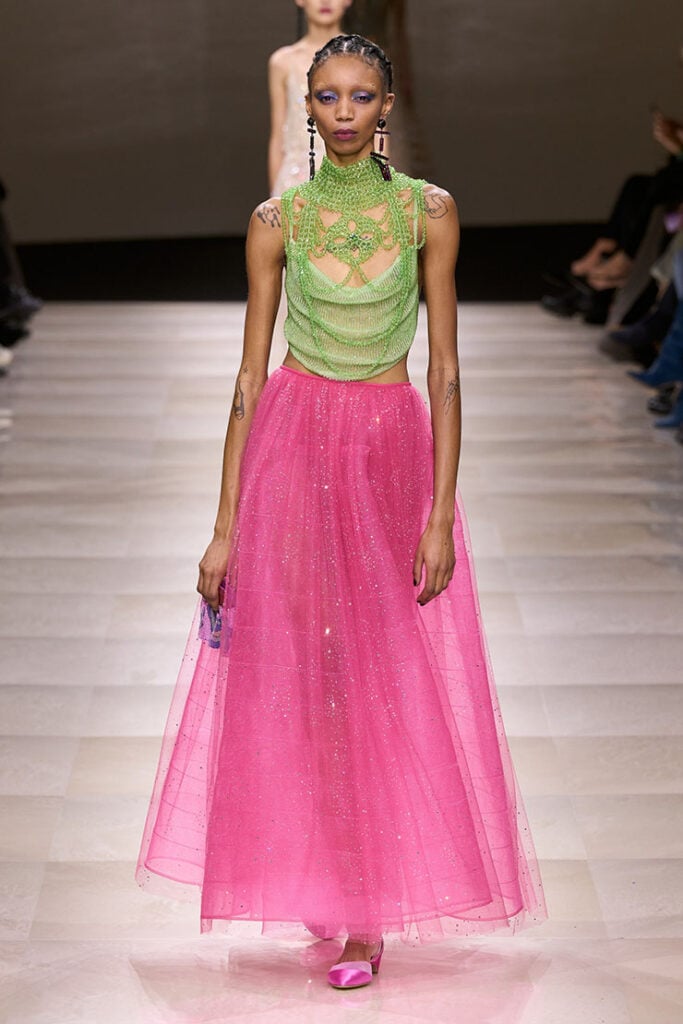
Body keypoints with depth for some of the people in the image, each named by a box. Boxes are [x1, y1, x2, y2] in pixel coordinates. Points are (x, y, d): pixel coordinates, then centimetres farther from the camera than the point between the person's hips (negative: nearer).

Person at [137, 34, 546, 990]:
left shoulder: (429, 211, 1)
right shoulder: (277, 219, 2)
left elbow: (445, 371, -1)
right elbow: (250, 377, 3)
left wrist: (442, 515, -8)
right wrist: (225, 526, -1)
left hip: (394, 451, 0)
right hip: (295, 445, 0)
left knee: (389, 676, 3)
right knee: (304, 668, 0)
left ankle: (370, 905, 17)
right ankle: (348, 905, 15)